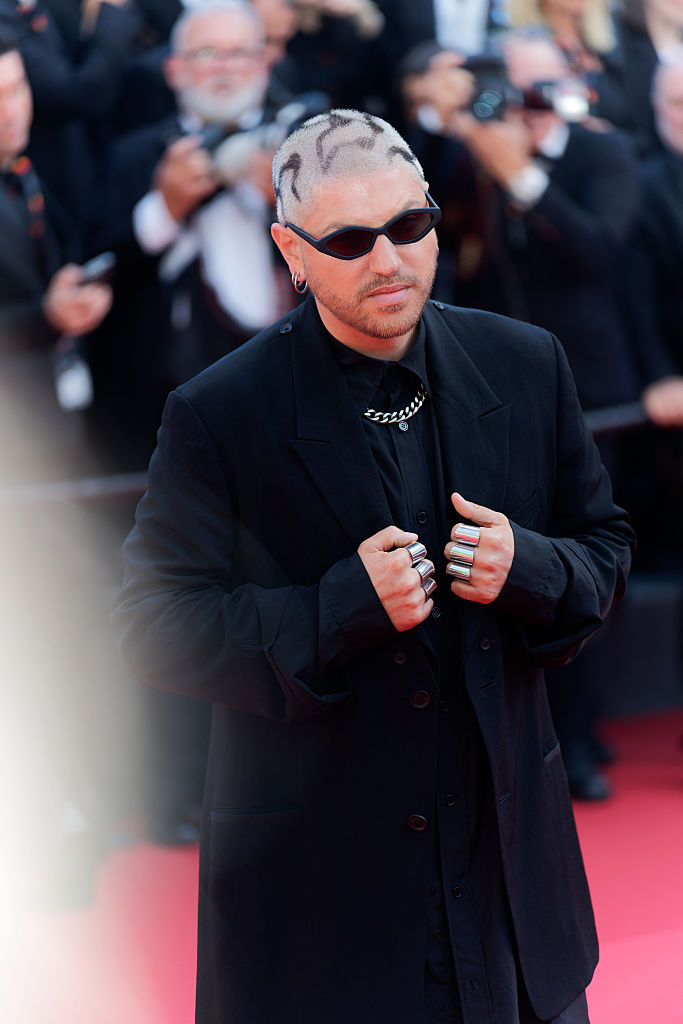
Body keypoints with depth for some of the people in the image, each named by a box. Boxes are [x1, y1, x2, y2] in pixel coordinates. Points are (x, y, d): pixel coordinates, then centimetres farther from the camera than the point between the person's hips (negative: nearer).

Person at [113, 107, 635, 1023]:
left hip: (507, 838, 4)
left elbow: (604, 545, 10)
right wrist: (342, 609, -23)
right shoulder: (217, 417, -11)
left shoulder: (525, 366, 1)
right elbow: (156, 624, -10)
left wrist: (528, 569, -13)